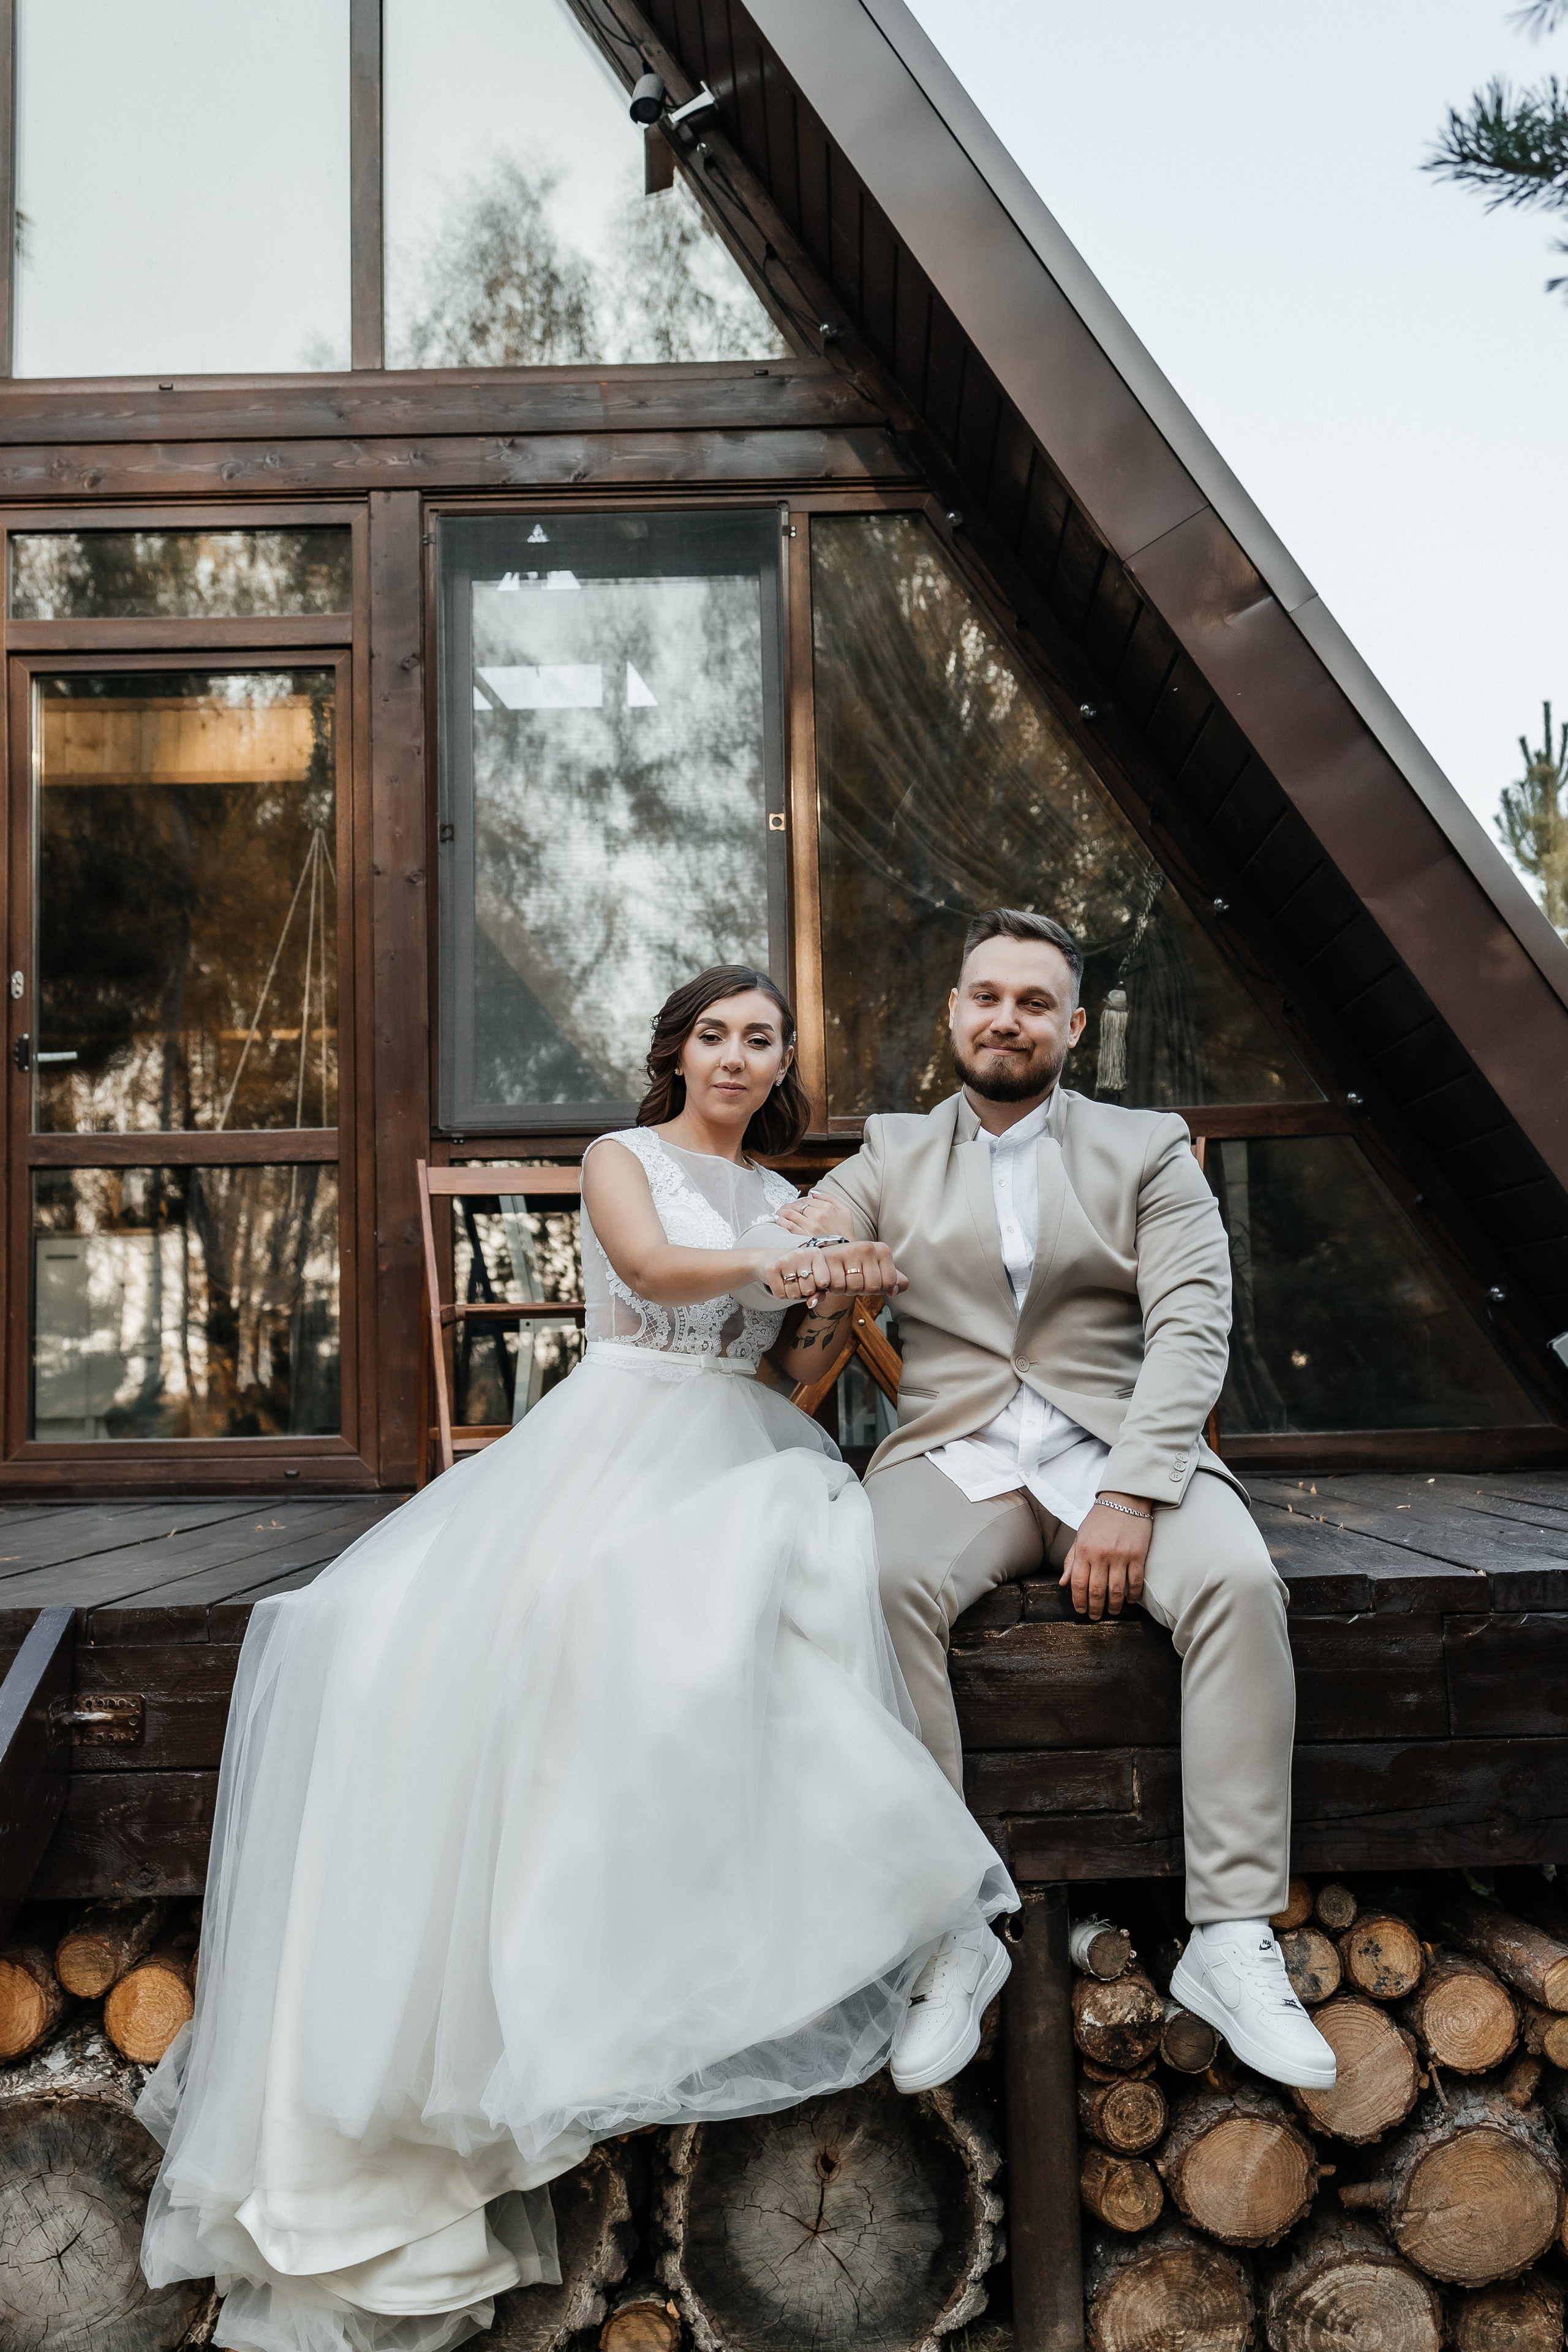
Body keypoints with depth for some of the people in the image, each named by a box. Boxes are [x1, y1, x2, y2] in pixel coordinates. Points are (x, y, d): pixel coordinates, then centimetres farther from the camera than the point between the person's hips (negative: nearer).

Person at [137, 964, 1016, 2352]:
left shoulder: (789, 1203, 22)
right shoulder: (623, 1159, 11)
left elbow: (799, 1367, 16)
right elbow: (652, 1265, -10)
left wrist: (842, 1300, -4)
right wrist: (777, 1262, -26)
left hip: (738, 1453, 3)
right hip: (617, 1435, -2)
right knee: (451, 1613, -29)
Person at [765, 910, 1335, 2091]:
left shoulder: (1148, 1150, 11)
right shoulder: (893, 1155, 18)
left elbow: (1193, 1327, -2)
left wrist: (1130, 1495, -17)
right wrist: (813, 1253, -19)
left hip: (1119, 1448, 0)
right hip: (956, 1451, 1)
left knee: (1238, 1581, -30)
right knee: (881, 1581, -31)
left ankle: (1233, 1939, -21)